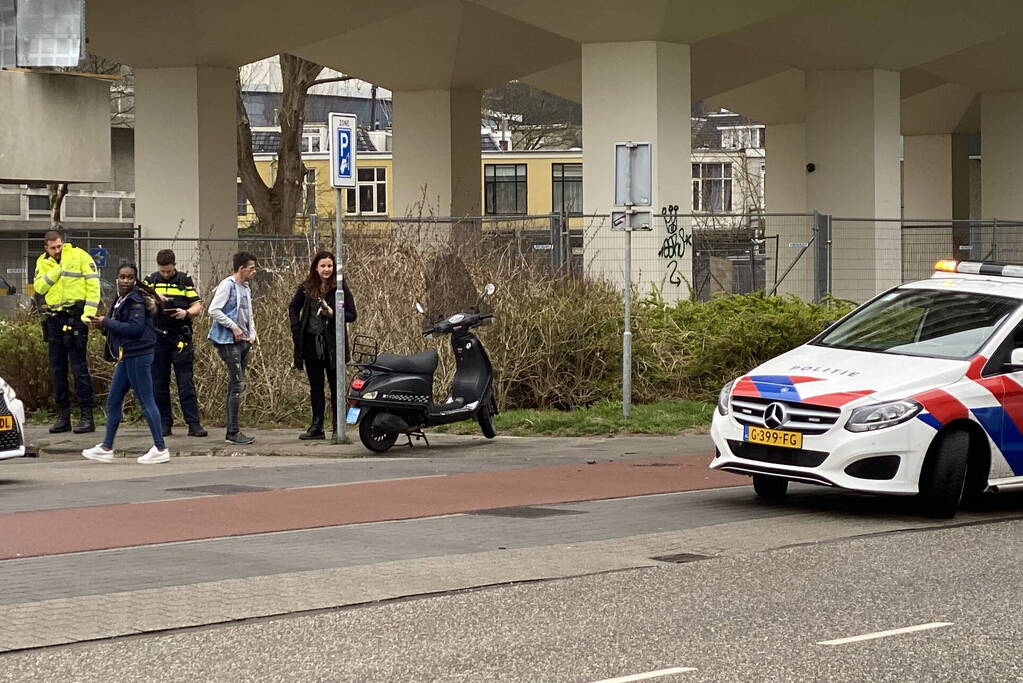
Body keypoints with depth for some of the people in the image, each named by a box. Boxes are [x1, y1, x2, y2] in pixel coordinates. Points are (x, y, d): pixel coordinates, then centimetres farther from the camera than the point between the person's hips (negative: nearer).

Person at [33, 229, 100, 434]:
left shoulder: (79, 256, -5)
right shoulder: (43, 262, 10)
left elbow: (93, 285, -8)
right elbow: (39, 287, -2)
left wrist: (89, 313, -16)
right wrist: (57, 269, -11)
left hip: (75, 316, -6)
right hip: (54, 318, 6)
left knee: (79, 367, -7)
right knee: (57, 369, 8)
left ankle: (87, 416, -5)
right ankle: (63, 416, 14)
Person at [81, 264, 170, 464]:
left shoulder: (136, 301, -13)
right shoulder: (121, 300, 17)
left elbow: (135, 328, -23)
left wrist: (107, 323, -16)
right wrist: (103, 324, 1)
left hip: (138, 356, -10)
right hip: (126, 356, 10)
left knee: (146, 402, -7)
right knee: (113, 401, 13)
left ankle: (160, 449, -4)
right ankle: (106, 448, 21)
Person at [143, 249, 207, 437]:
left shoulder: (185, 281, 6)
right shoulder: (150, 281, 9)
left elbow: (197, 306, 2)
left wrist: (186, 313, -19)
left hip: (180, 338, -2)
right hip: (157, 338, 2)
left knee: (186, 383, -4)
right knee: (159, 384, 5)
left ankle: (194, 423, -5)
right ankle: (164, 424, 12)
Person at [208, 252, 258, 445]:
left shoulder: (246, 288, 17)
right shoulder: (227, 285, -10)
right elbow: (214, 310, -18)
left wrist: (252, 334, 12)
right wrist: (234, 327, -16)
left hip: (243, 342, 9)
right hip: (228, 341, -9)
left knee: (236, 385, 10)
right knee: (238, 384, -13)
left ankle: (232, 431, 14)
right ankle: (233, 432, -12)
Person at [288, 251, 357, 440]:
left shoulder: (340, 287, -4)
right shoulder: (306, 288, 5)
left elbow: (352, 315, -3)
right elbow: (293, 308, 20)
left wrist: (333, 314, -19)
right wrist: (296, 329, 6)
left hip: (332, 344, -4)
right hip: (311, 342, 4)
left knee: (336, 385, 0)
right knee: (315, 386, 10)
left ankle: (338, 427, 5)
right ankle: (316, 426, 16)